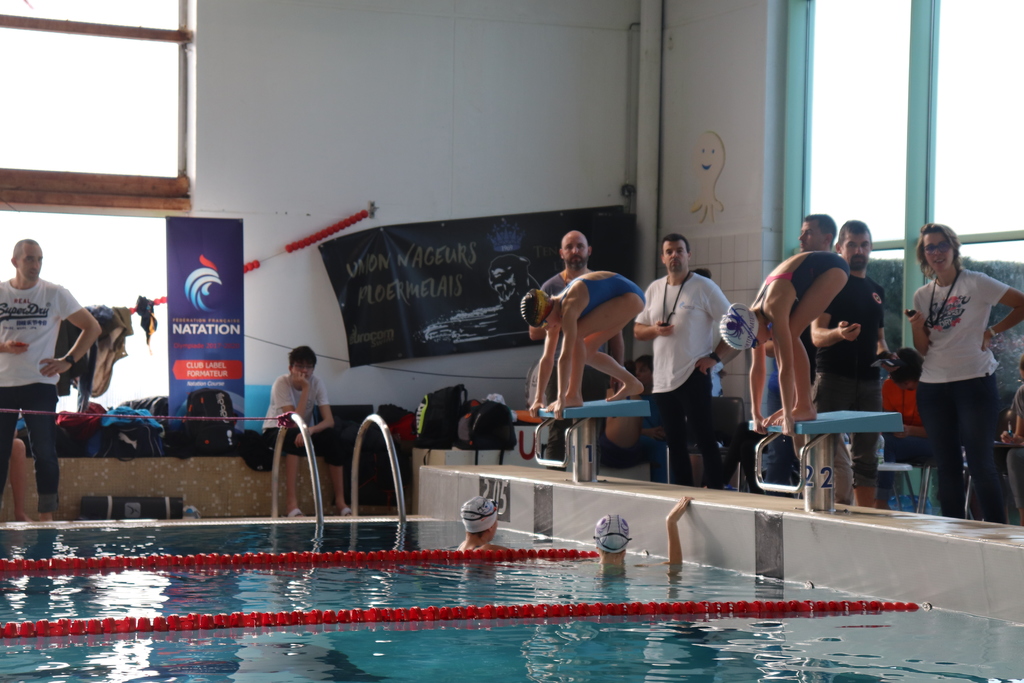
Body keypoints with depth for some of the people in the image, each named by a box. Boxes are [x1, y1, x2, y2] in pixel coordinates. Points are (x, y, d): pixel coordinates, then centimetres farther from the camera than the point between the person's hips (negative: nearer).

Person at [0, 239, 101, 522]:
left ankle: (47, 517, 2)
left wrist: (68, 360, -4)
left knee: (45, 453, -3)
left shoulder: (55, 294, 1)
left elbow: (92, 327, 5)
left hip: (40, 384, -1)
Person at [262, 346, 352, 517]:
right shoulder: (282, 384, -21)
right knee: (294, 438, -38)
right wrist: (305, 389, -32)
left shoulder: (317, 383, -10)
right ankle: (291, 501, -41)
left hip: (305, 432, 4)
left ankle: (340, 500, -22)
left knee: (333, 437, -24)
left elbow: (329, 420, -18)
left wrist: (311, 430, -39)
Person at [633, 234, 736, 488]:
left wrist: (715, 356, -12)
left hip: (693, 377, -6)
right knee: (675, 441, 11)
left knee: (705, 438, -5)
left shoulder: (703, 287, -4)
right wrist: (654, 330, -5)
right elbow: (637, 330, 16)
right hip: (663, 379, 6)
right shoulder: (654, 289, 12)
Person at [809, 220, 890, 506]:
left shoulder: (876, 291, 19)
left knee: (866, 456, 7)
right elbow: (816, 335, -10)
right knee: (833, 454, -12)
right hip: (833, 378, -6)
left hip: (869, 381, 6)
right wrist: (839, 333, -31)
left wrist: (883, 351, 6)